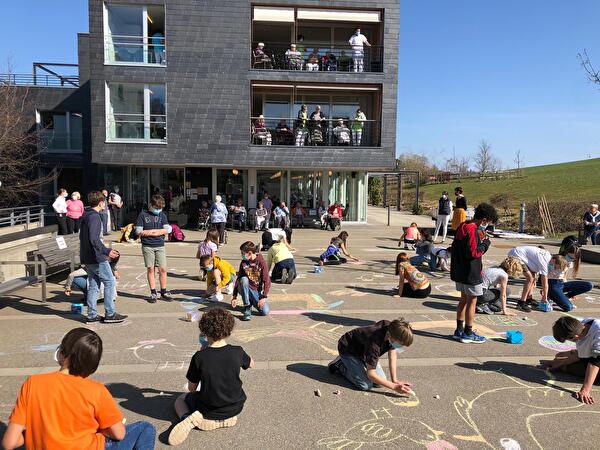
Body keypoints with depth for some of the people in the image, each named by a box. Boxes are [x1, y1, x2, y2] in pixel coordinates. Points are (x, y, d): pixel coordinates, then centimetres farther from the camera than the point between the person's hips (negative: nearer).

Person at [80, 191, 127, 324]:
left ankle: (92, 315, 16)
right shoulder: (94, 216, -16)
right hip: (97, 258, -10)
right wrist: (106, 251, -26)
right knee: (110, 282, -2)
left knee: (93, 285, 13)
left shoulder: (85, 216, 15)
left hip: (87, 258, 10)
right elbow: (94, 238, -25)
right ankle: (110, 314, 1)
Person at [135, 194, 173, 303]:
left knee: (162, 269, 0)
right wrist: (159, 231, -8)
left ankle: (164, 292, 11)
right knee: (150, 269, 2)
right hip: (147, 246, -2)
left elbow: (168, 229, -2)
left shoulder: (162, 215, 7)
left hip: (160, 246, 2)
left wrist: (150, 231, -10)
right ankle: (153, 293, 11)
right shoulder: (143, 215, 0)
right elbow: (138, 231, -7)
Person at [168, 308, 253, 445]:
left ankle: (189, 419, -4)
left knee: (180, 400, 27)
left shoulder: (199, 357, -22)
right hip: (235, 408, 2)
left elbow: (191, 388, -6)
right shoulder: (237, 352, -16)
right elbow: (252, 364, 7)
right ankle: (229, 417, 10)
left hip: (209, 411, -2)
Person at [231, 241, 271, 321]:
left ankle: (253, 301, 15)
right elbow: (238, 279, 2)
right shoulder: (243, 262, -3)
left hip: (257, 291, -1)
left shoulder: (261, 262, -13)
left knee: (265, 312, -18)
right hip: (245, 289, 1)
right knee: (244, 279, -32)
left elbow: (266, 281, -14)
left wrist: (264, 297, -21)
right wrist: (234, 296, -1)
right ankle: (247, 308, -22)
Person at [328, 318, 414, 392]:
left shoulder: (392, 328, -22)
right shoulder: (375, 344, -41)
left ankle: (359, 361, 17)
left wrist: (395, 380, -10)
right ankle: (339, 365, 2)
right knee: (366, 385, -18)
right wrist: (394, 387, -31)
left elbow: (392, 353, -6)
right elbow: (371, 374, -32)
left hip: (363, 349, 7)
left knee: (380, 381, -4)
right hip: (348, 349, -7)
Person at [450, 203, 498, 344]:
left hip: (460, 272, 9)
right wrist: (486, 243, -9)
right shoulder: (473, 230, -21)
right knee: (472, 301, 3)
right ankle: (468, 333, 12)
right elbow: (473, 253, -23)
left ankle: (459, 330, 24)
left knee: (464, 299, 17)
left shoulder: (462, 226, 9)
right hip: (471, 273, -9)